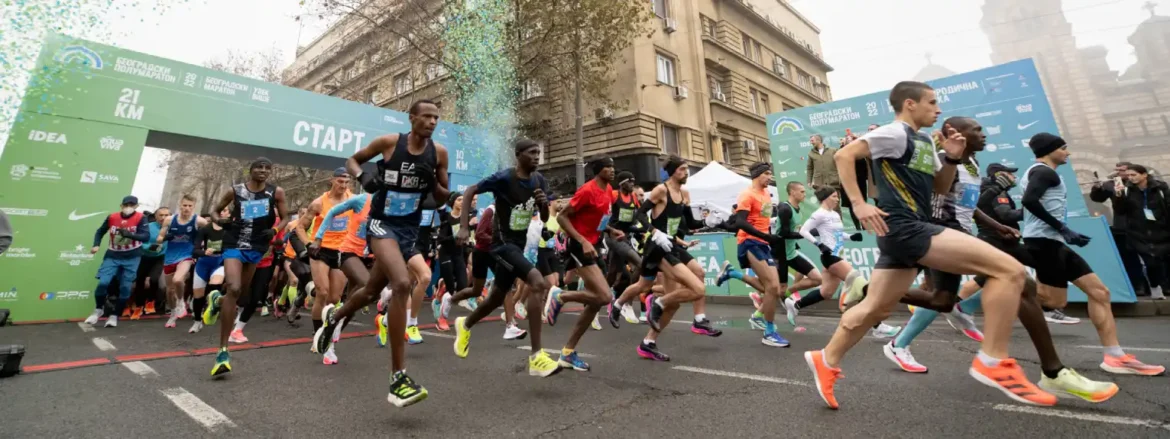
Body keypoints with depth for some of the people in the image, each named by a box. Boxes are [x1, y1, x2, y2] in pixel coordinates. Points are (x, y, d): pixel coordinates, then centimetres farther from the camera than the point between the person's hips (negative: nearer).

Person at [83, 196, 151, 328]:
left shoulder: (140, 218, -10)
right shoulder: (112, 217, -1)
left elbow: (146, 236, -21)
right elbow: (100, 231, 15)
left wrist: (128, 234, -36)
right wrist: (96, 245, 0)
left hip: (131, 258, -2)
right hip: (113, 256, 2)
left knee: (125, 287, 0)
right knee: (103, 283, -8)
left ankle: (114, 316, 16)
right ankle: (98, 309, 19)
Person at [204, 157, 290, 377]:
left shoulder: (276, 192, -1)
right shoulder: (235, 191, 0)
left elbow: (284, 217, 6)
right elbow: (215, 211, 13)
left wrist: (274, 230, -14)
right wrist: (220, 220, -9)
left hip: (256, 248, 2)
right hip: (234, 245, -2)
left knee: (239, 291, 14)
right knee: (234, 289, -19)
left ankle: (217, 299, 55)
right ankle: (223, 351, -10)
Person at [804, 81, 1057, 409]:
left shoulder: (924, 142, 23)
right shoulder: (895, 132, -5)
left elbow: (940, 187, 27)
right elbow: (844, 155, -17)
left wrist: (952, 158, 9)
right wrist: (859, 204, -24)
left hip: (909, 231, 10)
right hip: (904, 227, -10)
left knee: (876, 308, 13)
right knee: (1009, 270, -13)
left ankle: (826, 361, 22)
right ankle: (993, 362, -8)